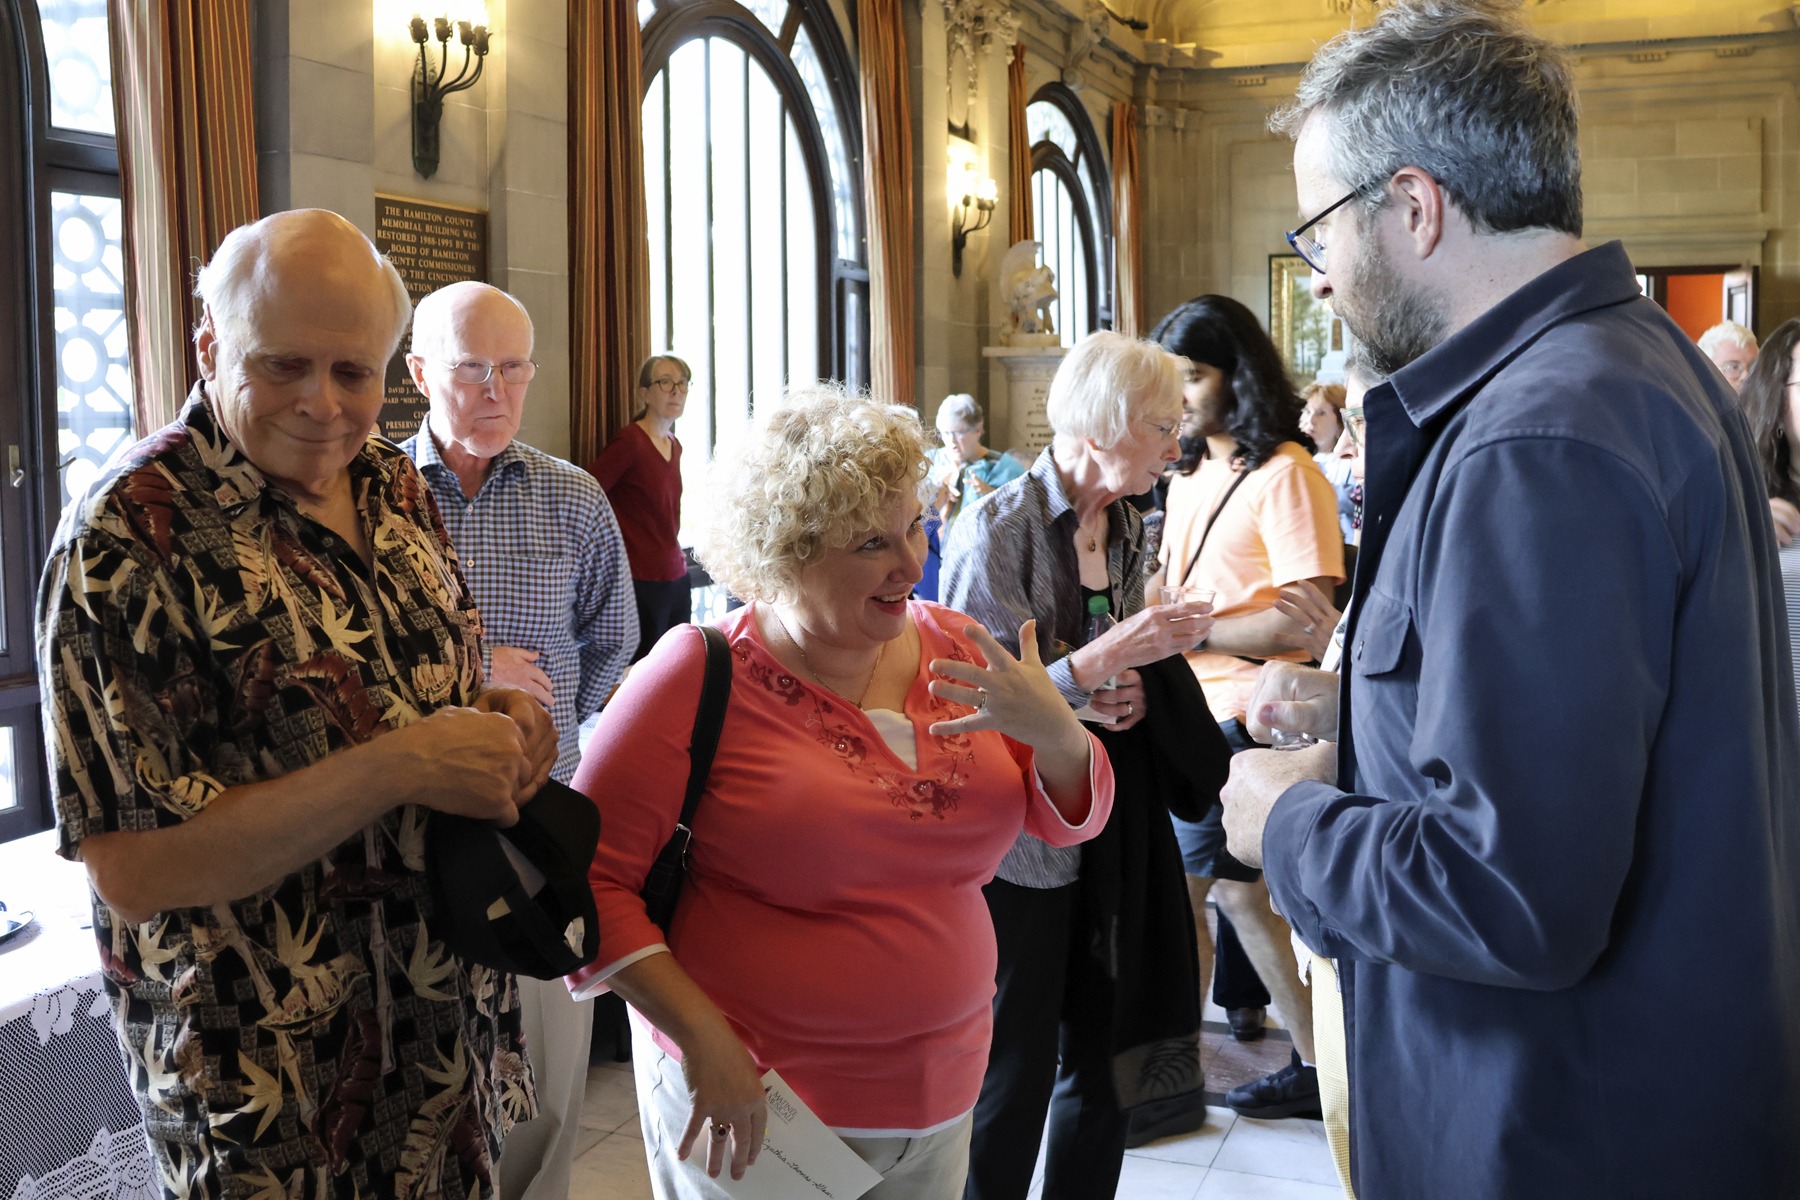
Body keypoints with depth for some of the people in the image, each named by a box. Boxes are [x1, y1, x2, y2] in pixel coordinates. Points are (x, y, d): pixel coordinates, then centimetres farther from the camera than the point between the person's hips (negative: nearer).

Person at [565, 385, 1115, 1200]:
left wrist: (1056, 731, -17)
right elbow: (590, 876, -13)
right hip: (753, 1106, -5)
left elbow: (1072, 819, 4)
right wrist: (703, 1039, -21)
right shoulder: (705, 675, -14)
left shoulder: (952, 649, 0)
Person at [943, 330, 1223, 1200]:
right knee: (1014, 1076, 3)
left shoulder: (1124, 527, 9)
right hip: (1020, 841, -7)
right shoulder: (998, 529, -14)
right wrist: (1105, 660, -25)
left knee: (1103, 1061, 13)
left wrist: (1124, 693, -2)